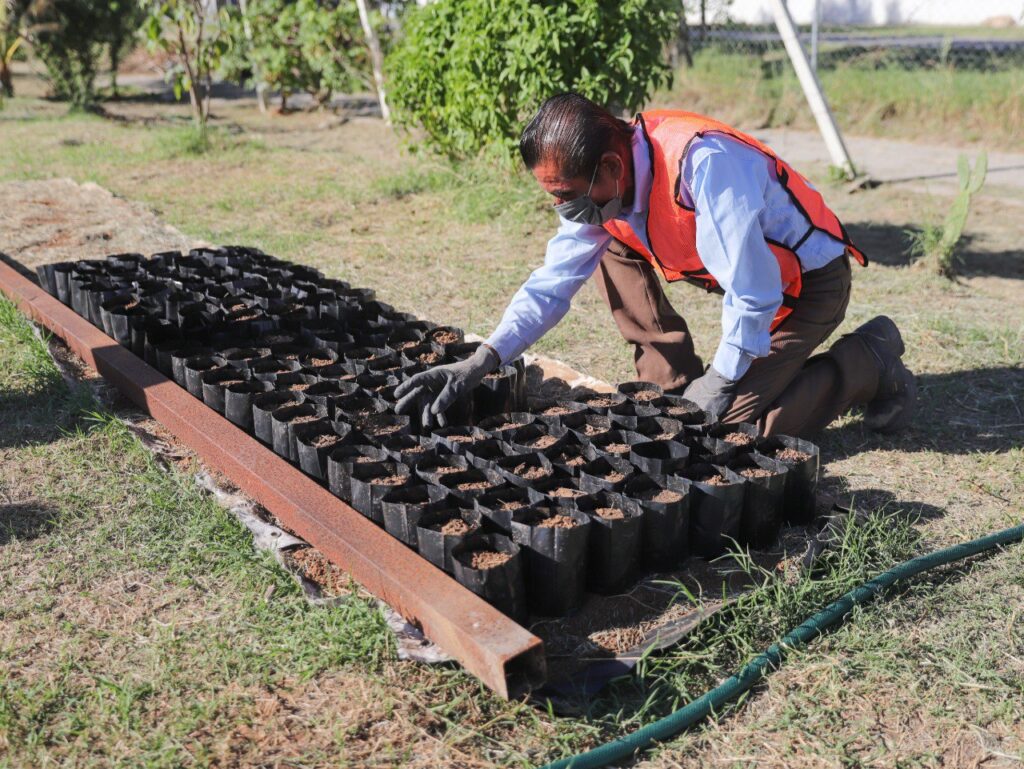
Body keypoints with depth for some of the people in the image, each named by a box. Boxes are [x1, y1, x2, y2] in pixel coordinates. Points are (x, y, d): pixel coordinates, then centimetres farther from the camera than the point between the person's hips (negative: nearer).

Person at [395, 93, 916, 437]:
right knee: (614, 249, -3)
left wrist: (719, 381, -19)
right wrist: (480, 362, -16)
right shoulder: (603, 184, -12)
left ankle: (870, 362, 6)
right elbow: (551, 283, -6)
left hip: (809, 281, -7)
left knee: (732, 420, -15)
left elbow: (754, 294, -33)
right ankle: (673, 387, 6)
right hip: (744, 269, 7)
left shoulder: (702, 164, -37)